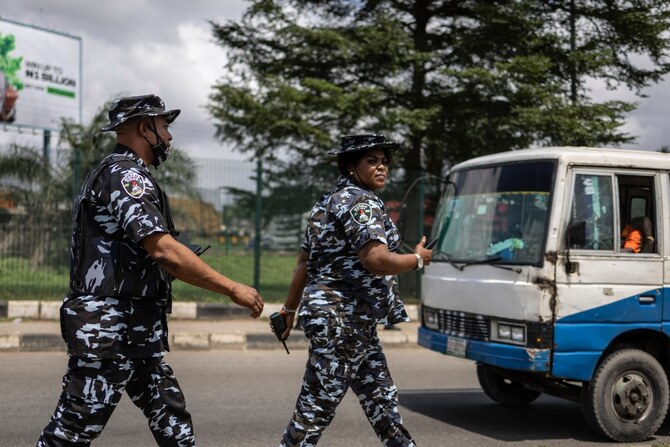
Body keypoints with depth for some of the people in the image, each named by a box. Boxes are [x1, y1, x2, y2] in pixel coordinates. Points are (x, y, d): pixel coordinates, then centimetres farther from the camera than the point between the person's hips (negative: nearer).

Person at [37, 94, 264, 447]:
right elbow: (164, 250, -24)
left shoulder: (113, 173, 19)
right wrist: (232, 289, -19)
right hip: (110, 328, -10)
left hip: (136, 332, 10)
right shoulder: (126, 173, -13)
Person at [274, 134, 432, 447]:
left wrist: (290, 308, 23)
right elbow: (377, 261, -25)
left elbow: (304, 261, 19)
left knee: (381, 398, 15)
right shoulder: (359, 202, -13)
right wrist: (418, 259, -8)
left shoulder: (331, 201, 17)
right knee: (316, 407, -4)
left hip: (354, 322, 11)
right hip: (341, 318, -11)